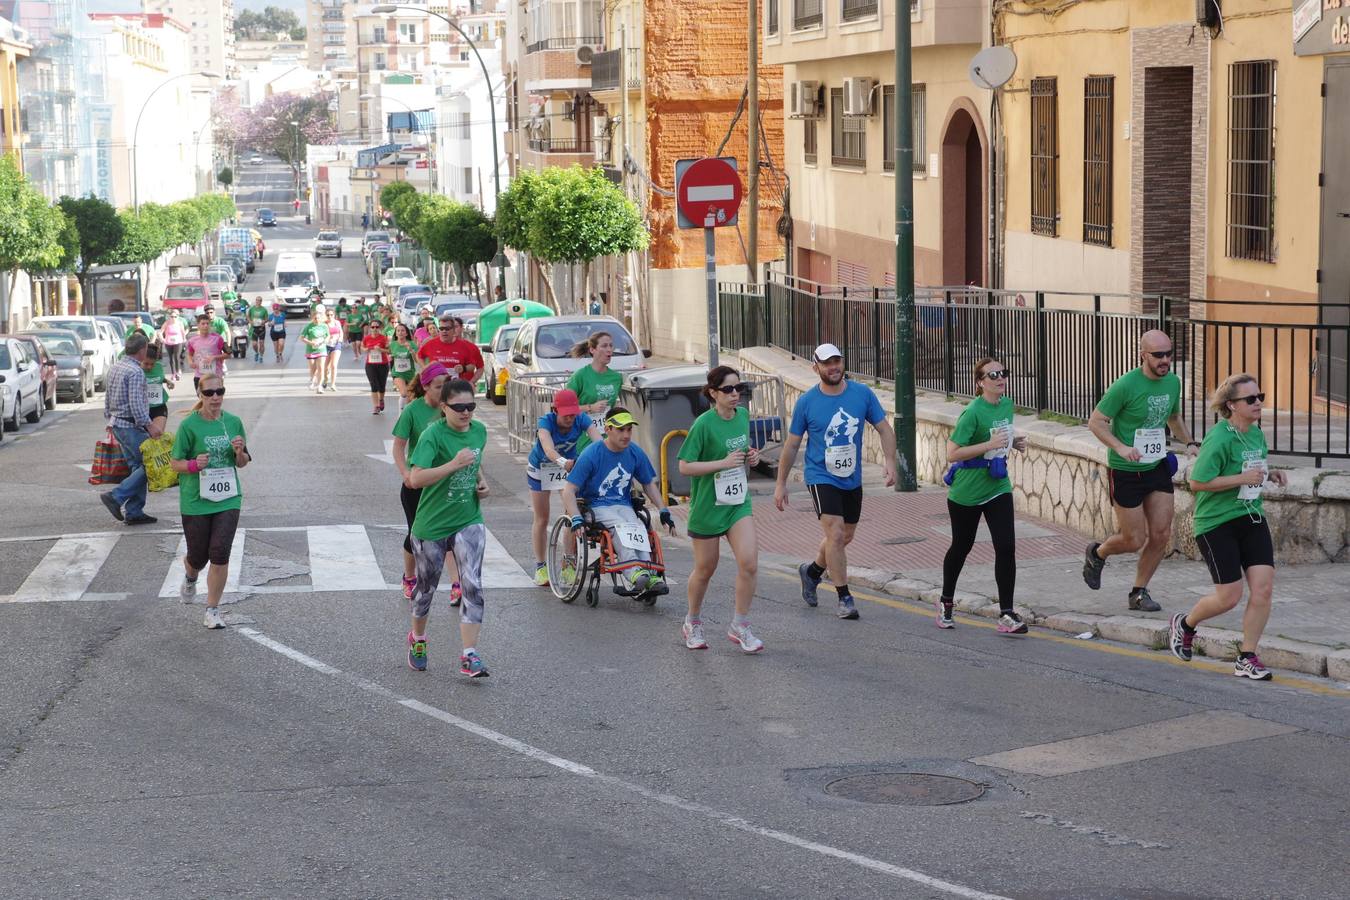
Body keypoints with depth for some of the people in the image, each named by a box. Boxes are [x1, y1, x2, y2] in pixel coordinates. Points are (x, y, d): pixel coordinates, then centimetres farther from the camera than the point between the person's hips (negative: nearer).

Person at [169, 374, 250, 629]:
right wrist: (194, 464, -22)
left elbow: (242, 463, 13)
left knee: (220, 554, -9)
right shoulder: (189, 425, -8)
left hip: (228, 499, 2)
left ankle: (213, 611, 4)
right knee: (198, 556, 8)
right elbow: (175, 463, -3)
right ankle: (190, 578, 46)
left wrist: (239, 452, -10)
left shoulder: (233, 422, 3)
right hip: (196, 500, -2)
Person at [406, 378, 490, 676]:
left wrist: (481, 482, 4)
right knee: (426, 586, 14)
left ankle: (469, 655, -13)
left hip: (469, 521, 3)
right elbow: (416, 478, -29)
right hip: (432, 525, -3)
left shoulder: (479, 431, 2)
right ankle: (417, 638, 40)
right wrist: (453, 464, -35)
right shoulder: (433, 435, -17)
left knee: (472, 585, -12)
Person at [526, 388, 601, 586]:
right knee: (541, 519, 6)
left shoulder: (581, 419, -27)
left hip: (569, 466, 2)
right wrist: (563, 461, -72)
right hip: (540, 468, -2)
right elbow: (548, 448, -52)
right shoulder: (546, 421, -34)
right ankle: (540, 566, 18)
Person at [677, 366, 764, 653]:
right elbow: (684, 467, -18)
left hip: (738, 502, 4)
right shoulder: (704, 424, -17)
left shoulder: (743, 415, 2)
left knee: (749, 563, -11)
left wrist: (752, 456, -1)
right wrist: (723, 463, -25)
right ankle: (693, 623, 34)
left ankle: (740, 627, 2)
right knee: (705, 569, 10)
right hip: (707, 505, -4)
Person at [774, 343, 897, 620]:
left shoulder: (862, 394, -2)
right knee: (835, 535, -16)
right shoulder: (806, 402, -7)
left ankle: (811, 571, 42)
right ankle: (844, 598, -6)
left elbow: (885, 429, 3)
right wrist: (781, 484, 3)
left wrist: (889, 460, -14)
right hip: (821, 477, -4)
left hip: (852, 480, 4)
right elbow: (791, 444, 1)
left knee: (845, 537, 15)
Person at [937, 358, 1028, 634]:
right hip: (967, 491, -5)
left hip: (998, 487, 5)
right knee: (961, 547, 13)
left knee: (1006, 548, -9)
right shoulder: (973, 412, -21)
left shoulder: (1007, 404, 1)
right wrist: (989, 444, -30)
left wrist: (1013, 442, 0)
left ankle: (1007, 614, -5)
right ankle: (945, 602, 37)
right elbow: (952, 454, -24)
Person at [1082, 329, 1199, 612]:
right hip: (1126, 472, -6)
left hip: (1158, 467, 6)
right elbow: (1096, 421, -13)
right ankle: (1097, 554, 32)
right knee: (1134, 540, 0)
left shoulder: (1173, 382, 2)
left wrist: (1189, 443, 6)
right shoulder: (1126, 385, -19)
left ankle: (1139, 592, 19)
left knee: (1161, 535, 1)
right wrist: (1120, 447, -26)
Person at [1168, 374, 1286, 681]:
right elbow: (1198, 482, -21)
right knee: (1229, 597, -3)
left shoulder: (1256, 433, 8)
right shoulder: (1219, 438, -18)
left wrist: (1270, 474, 5)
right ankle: (1184, 624, 28)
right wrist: (1243, 478, -23)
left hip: (1252, 518, 7)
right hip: (1217, 523, -7)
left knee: (1263, 587, -6)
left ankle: (1247, 659, 6)